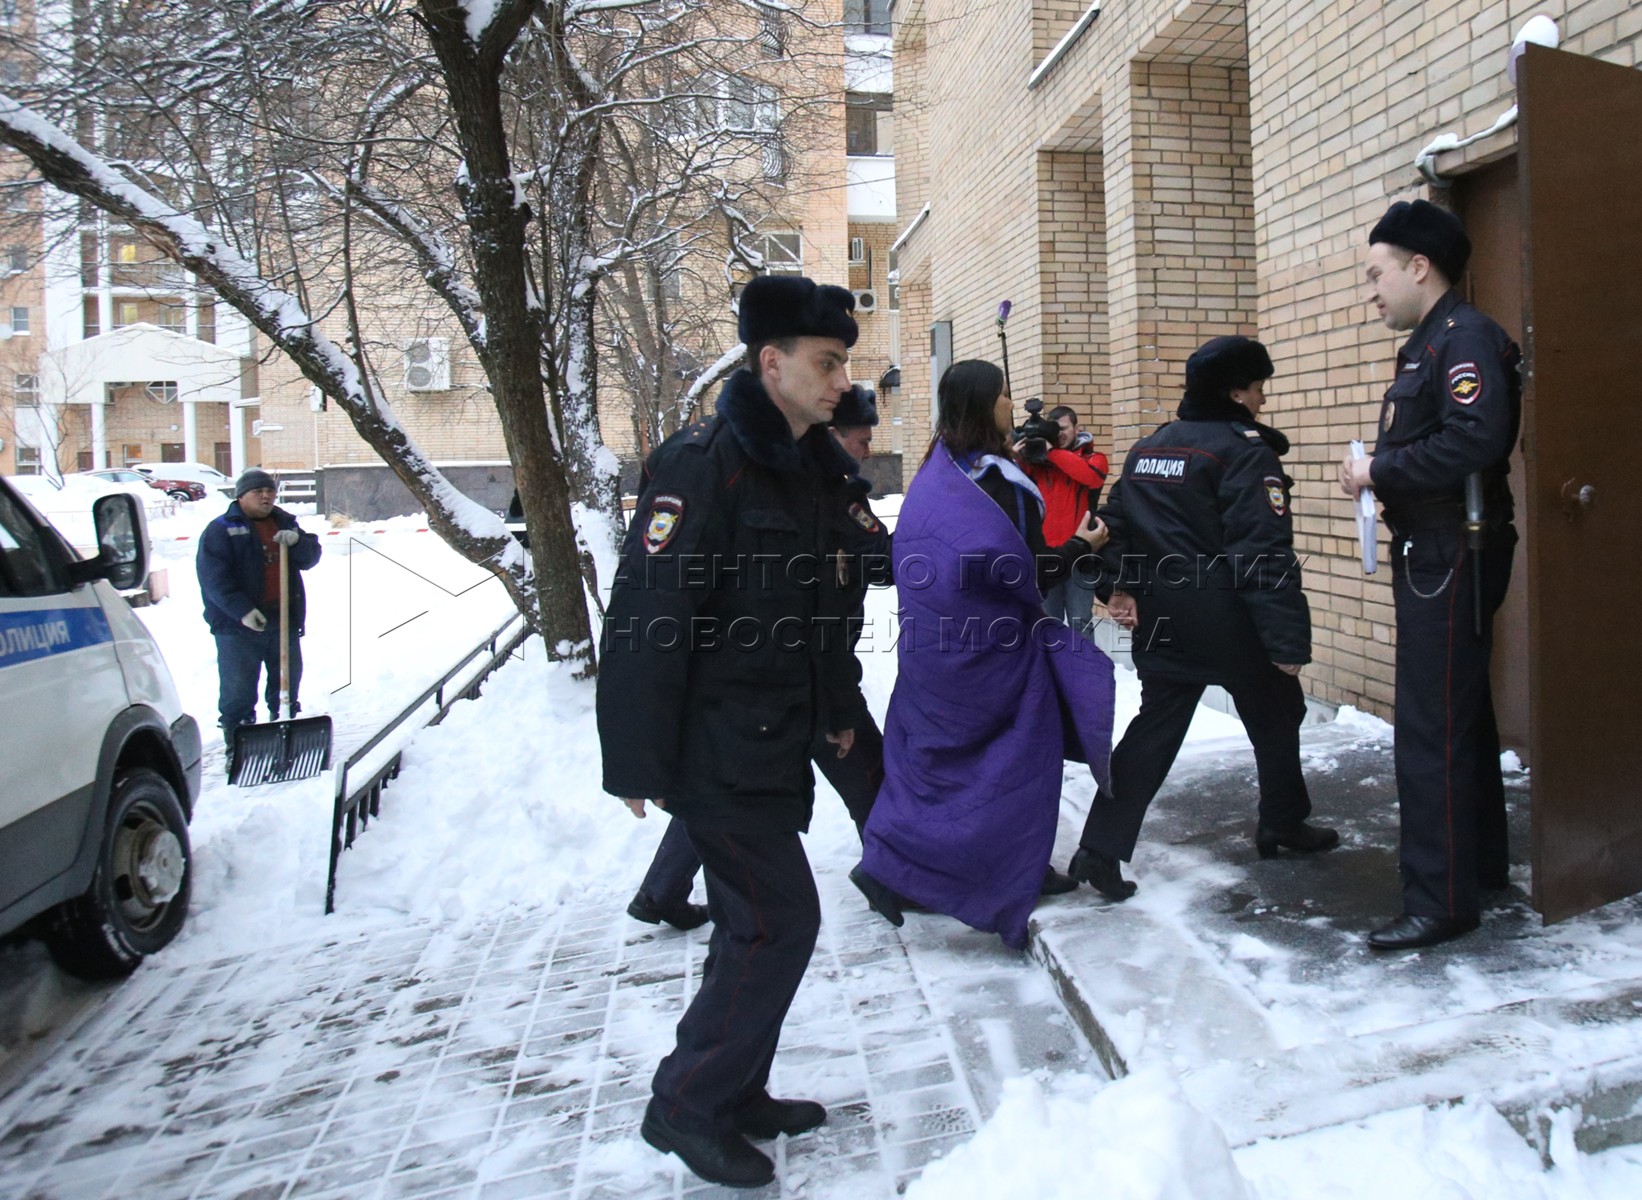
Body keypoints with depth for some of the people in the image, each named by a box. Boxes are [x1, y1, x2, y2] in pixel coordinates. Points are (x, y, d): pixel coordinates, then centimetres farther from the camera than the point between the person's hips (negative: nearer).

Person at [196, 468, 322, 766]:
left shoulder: (285, 523, 14)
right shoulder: (221, 530, -3)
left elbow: (310, 557, 7)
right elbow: (214, 578, -13)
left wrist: (297, 541, -16)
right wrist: (242, 611, -24)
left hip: (284, 622, 5)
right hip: (238, 626, -5)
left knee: (288, 684, 13)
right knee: (238, 692, -1)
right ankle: (237, 750, 7)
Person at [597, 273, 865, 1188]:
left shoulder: (814, 467, 11)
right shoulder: (706, 466, -18)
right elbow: (645, 619, -21)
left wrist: (840, 706, 23)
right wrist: (637, 761, -20)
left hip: (774, 744, 9)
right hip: (715, 749, -9)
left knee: (759, 921, 16)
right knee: (780, 919, -5)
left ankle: (735, 1094, 32)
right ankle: (687, 1104, 12)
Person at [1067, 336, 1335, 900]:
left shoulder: (1148, 447, 10)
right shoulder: (1244, 450, -13)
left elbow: (1117, 524, 11)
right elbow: (1264, 552, -19)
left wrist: (1120, 588, 13)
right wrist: (1287, 637, -18)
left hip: (1163, 618, 6)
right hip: (1228, 620, -6)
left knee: (1155, 727, 8)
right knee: (1276, 715, 17)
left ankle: (1099, 849, 1)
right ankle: (1282, 823, 33)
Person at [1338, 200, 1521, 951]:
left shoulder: (1464, 338, -14)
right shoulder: (1424, 344, 17)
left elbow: (1475, 440, -28)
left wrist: (1378, 471, -18)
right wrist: (1377, 472, -2)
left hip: (1455, 559, -11)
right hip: (1430, 556, 11)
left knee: (1432, 729, -8)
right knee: (1461, 717, 19)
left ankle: (1441, 900, 1)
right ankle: (1481, 862, 33)